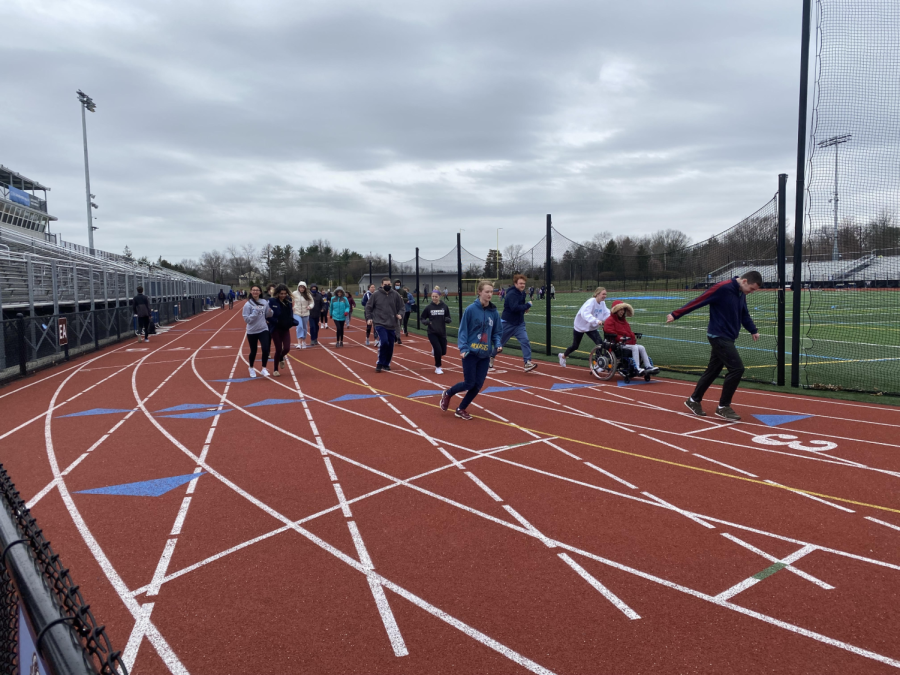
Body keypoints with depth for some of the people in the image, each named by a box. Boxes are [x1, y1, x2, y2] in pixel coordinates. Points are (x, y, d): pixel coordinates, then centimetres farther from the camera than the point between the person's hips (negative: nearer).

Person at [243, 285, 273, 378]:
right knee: (253, 351, 12)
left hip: (263, 330, 2)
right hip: (252, 331, -2)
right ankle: (251, 368, 37)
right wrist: (255, 312, -24)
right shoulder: (248, 305, -10)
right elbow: (246, 319, -13)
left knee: (266, 349, -14)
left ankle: (264, 369, 2)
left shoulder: (264, 302, 0)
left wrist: (270, 311, -12)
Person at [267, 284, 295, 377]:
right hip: (276, 329, -3)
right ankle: (275, 369, 21)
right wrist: (277, 321, -24)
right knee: (278, 349, 1)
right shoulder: (272, 301, -12)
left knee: (287, 348, -4)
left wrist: (291, 321, -7)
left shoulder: (288, 300, 0)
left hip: (286, 328, 3)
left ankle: (281, 358, 34)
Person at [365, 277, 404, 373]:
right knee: (384, 342, -19)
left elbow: (401, 306, 10)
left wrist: (400, 314, -9)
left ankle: (386, 364, 26)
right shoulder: (376, 294, -2)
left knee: (390, 345, 8)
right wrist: (368, 318, -3)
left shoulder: (395, 294, 2)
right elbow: (368, 306, 6)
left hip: (392, 325, 3)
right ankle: (380, 364, -4)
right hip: (380, 324, -3)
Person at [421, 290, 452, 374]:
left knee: (443, 352, 7)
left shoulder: (444, 307, -3)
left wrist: (448, 320, -18)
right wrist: (426, 322, -18)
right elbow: (422, 318, 4)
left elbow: (448, 319, 5)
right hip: (432, 333, -2)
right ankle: (437, 368, 9)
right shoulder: (428, 307, -4)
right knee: (438, 350, -12)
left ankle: (434, 349, 42)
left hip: (442, 332, 2)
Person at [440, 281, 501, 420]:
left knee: (478, 385, 3)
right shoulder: (471, 309, -10)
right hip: (471, 353, -4)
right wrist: (463, 348, -17)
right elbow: (463, 330, -7)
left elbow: (496, 332, 11)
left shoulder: (494, 312, 3)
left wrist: (497, 345, -6)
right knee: (469, 384, -2)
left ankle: (461, 409, 22)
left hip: (485, 355, 4)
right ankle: (447, 394, 27)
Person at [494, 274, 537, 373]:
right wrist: (528, 305, -22)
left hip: (519, 323, 6)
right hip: (508, 323, -6)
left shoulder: (522, 293, 6)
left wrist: (524, 308, 1)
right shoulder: (512, 294, -21)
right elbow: (514, 308, -33)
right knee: (500, 343, 11)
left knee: (525, 341, -13)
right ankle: (491, 357, 36)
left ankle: (528, 363, -18)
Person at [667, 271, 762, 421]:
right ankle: (723, 407, -1)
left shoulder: (741, 293, 9)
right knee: (737, 368, -12)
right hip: (719, 336, -9)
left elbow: (744, 314, 24)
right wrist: (676, 315, -15)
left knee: (713, 370, 14)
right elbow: (698, 301, -16)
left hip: (726, 338, 9)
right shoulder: (723, 288, -17)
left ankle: (694, 401, 27)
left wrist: (753, 330, 17)